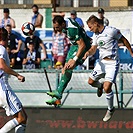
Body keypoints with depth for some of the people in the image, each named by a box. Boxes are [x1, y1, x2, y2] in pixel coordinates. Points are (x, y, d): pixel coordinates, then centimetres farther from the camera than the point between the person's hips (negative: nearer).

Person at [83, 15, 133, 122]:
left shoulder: (112, 31, -15)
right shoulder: (96, 35, 7)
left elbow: (124, 40, -4)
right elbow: (93, 49, 12)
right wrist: (88, 53, -13)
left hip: (112, 63, -7)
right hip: (101, 62, 7)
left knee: (107, 88, -16)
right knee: (91, 82, 10)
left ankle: (111, 109, 8)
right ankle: (100, 86, 45)